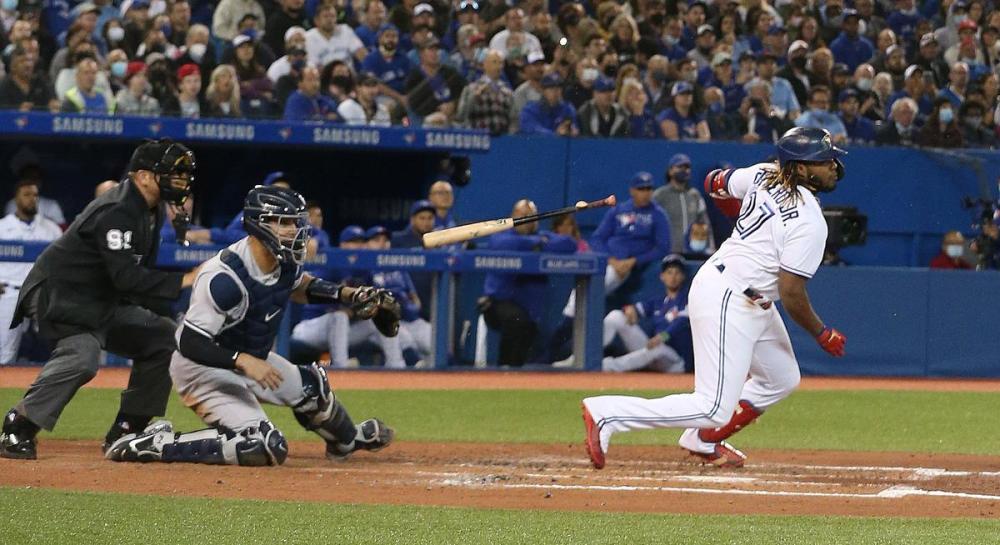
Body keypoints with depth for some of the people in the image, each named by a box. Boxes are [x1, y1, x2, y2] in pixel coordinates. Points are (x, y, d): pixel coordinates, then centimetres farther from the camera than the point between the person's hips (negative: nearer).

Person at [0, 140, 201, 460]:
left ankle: (124, 433, 9)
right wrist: (182, 281, -32)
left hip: (102, 302, 10)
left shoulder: (151, 211, 9)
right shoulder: (116, 211, -24)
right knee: (81, 353, -33)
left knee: (160, 335, 6)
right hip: (59, 297, -10)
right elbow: (126, 276, -32)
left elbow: (140, 270, 14)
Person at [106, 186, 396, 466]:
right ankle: (158, 444, -16)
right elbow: (189, 344, -32)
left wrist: (347, 294, 5)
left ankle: (346, 440, 50)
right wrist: (243, 361, -41)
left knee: (310, 386, 18)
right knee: (267, 449, -21)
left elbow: (299, 285, 21)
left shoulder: (285, 262, -6)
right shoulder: (225, 278, -32)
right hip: (203, 368, -9)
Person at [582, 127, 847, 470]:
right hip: (728, 303, -10)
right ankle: (606, 414, -10)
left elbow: (715, 183, 20)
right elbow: (792, 296, -21)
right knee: (715, 408, -10)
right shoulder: (809, 223, -22)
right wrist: (822, 335, -3)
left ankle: (702, 441, 30)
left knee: (782, 379, 22)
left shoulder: (764, 175, 2)